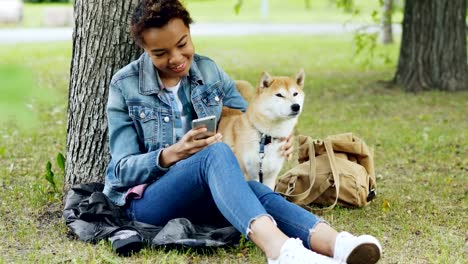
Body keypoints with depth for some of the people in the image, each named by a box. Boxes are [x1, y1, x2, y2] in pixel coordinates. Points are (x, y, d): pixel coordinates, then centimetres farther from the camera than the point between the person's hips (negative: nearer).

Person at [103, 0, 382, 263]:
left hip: (201, 196, 4)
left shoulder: (210, 72, 6)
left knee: (255, 190, -32)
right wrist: (170, 155, -28)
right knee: (216, 152, -35)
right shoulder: (125, 86, -4)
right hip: (145, 200, -4)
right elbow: (123, 169, -8)